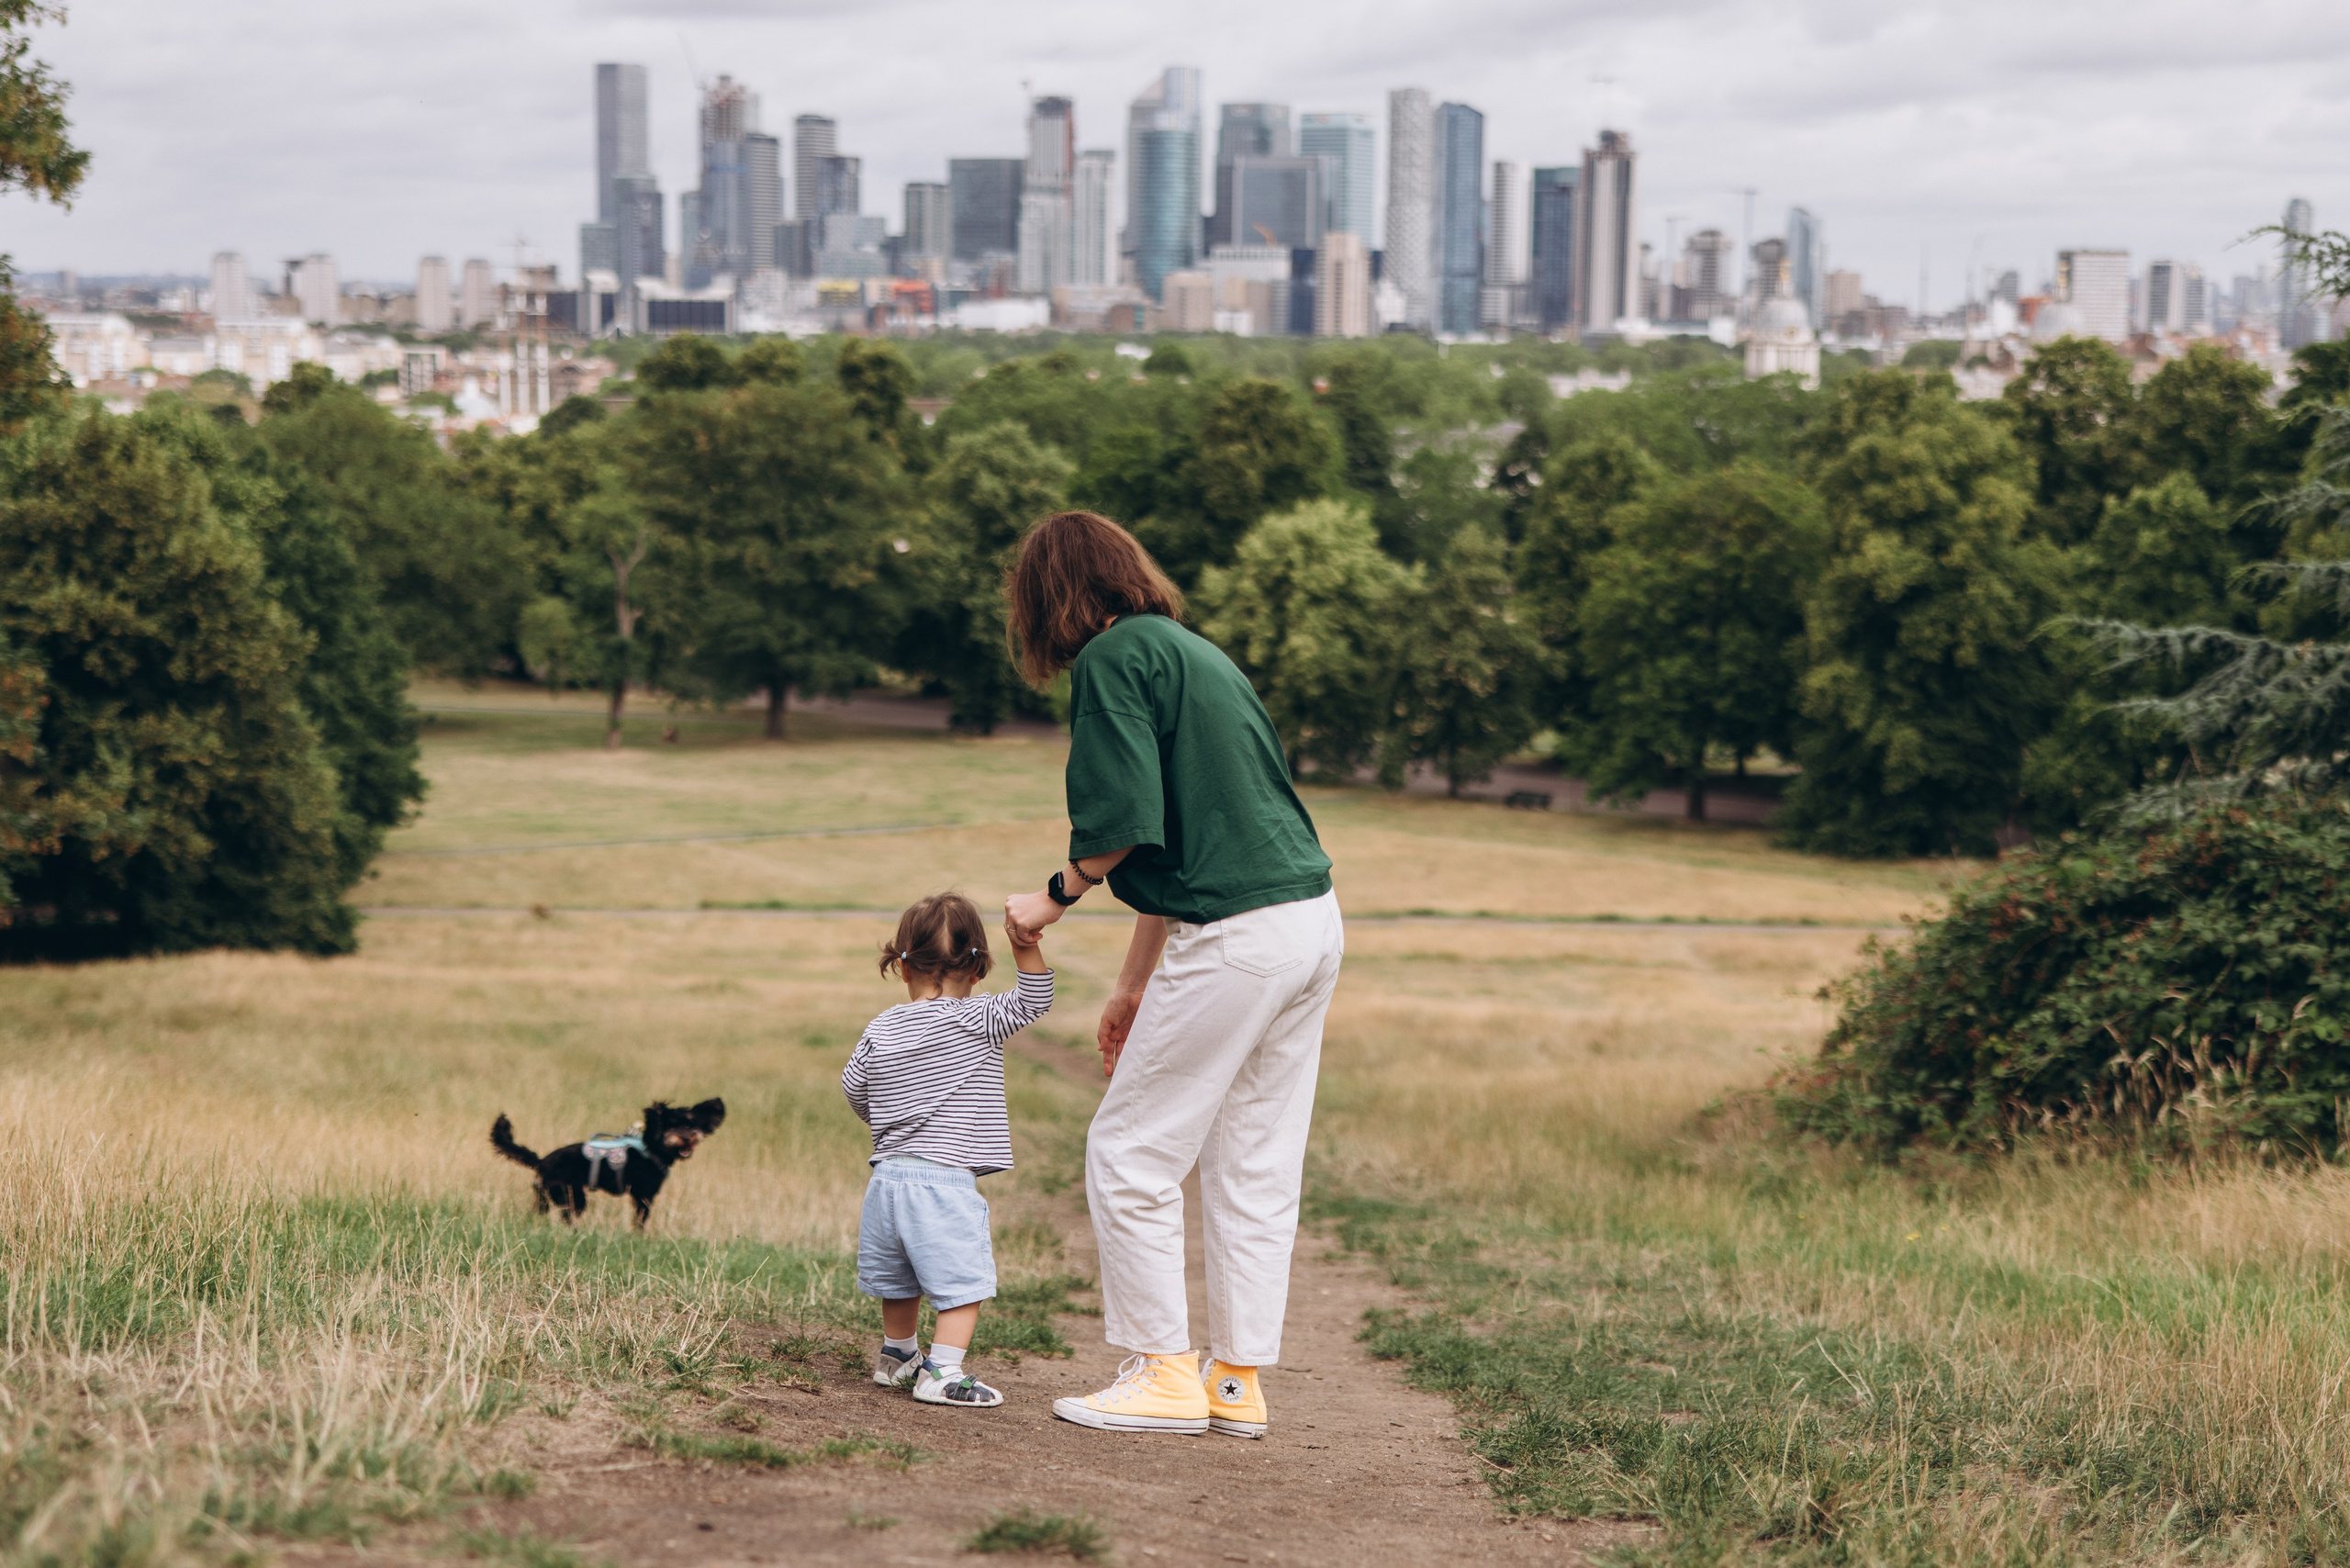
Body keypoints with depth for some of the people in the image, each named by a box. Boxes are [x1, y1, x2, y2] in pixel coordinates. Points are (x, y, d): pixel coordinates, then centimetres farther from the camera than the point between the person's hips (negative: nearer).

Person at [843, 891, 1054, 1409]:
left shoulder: (881, 1031, 8)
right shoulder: (977, 1020, -7)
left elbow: (853, 1086, 18)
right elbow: (1033, 1000, -10)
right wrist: (1025, 943, -19)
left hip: (888, 1172, 6)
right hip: (946, 1178, -6)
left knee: (899, 1278, 23)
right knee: (963, 1281, -2)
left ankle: (897, 1355, 39)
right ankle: (942, 1372, -8)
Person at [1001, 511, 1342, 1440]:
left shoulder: (1113, 658, -6)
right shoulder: (1192, 652, 21)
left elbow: (1126, 821, -18)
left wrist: (1056, 896, 2)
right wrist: (1132, 989, 29)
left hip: (1237, 937, -9)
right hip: (1313, 918, 9)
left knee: (1129, 1155, 3)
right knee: (1256, 1166, 14)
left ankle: (1165, 1374, 7)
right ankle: (1239, 1381, 19)